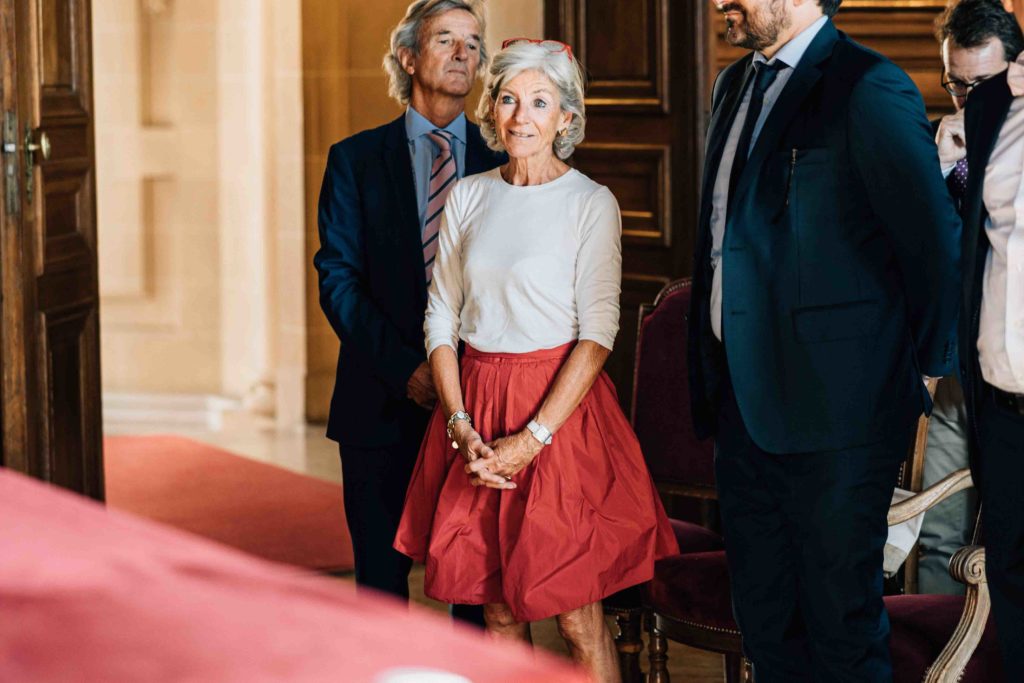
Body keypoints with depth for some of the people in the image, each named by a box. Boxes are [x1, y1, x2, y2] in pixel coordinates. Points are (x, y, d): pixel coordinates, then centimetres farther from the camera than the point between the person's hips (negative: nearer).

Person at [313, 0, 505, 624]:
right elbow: (338, 280, -1)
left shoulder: (501, 163, 8)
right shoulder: (357, 160, 5)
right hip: (383, 402, 0)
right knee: (382, 573, 6)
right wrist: (404, 367, -12)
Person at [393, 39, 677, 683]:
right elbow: (442, 318, 8)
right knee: (497, 611, 8)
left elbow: (598, 332, -10)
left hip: (559, 409, -4)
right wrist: (461, 427, -6)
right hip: (475, 414, 4)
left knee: (576, 616, -5)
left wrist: (534, 437, -17)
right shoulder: (468, 198, 8)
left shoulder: (592, 204, -5)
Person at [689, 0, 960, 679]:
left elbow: (935, 240, -12)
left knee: (840, 626, 1)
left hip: (834, 412, -8)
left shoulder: (869, 89, -13)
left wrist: (928, 368, -3)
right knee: (765, 620, 15)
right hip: (746, 405, 8)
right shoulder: (736, 85, 14)